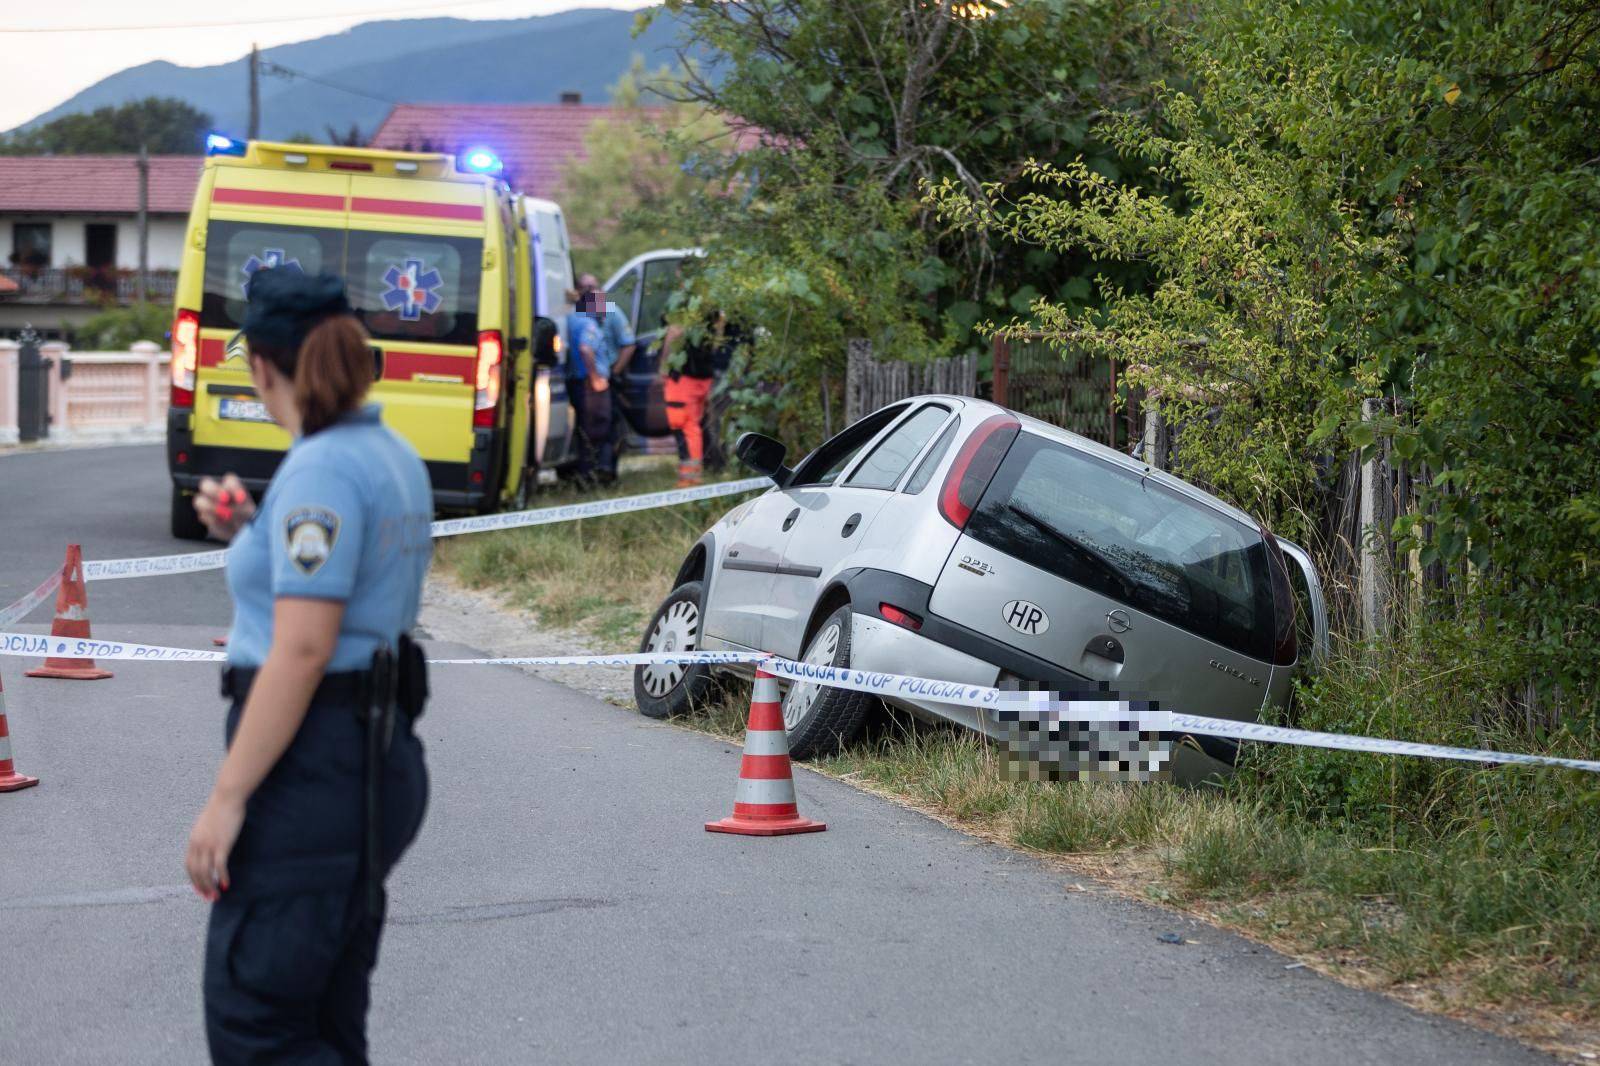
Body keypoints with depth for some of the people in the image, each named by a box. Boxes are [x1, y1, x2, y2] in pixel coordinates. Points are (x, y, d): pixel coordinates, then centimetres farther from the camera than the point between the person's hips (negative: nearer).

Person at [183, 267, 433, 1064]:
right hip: (378, 753, 10)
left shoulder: (321, 469, -16)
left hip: (312, 761, -10)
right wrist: (251, 533, 16)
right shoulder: (394, 459, 14)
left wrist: (226, 798, -20)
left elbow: (303, 648, -22)